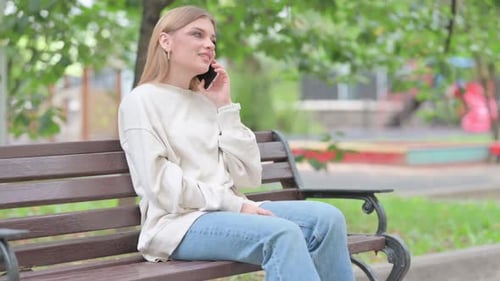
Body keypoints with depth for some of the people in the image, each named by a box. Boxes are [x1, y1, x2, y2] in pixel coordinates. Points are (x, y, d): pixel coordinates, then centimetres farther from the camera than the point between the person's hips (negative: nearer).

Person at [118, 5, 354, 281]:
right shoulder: (140, 101, 0)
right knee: (282, 234, -31)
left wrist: (225, 107, 6)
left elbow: (246, 175, 9)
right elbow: (161, 186, -11)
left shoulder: (206, 102, 18)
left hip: (225, 213, 7)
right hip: (179, 222, -7)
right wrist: (233, 204, -14)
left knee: (326, 218, -15)